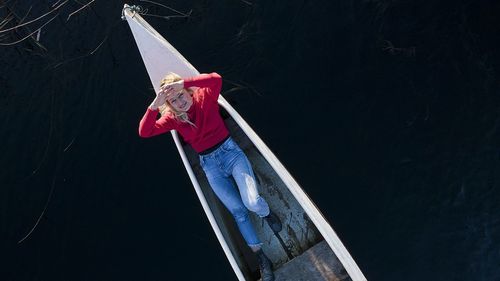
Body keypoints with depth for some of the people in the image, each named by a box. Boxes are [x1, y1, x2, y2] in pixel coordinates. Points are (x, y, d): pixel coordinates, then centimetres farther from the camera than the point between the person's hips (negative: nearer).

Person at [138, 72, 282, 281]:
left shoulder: (204, 97, -6)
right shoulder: (172, 117, 0)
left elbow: (216, 79, -29)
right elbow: (144, 132, -11)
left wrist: (182, 83, -35)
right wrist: (154, 105, -25)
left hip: (229, 151, -2)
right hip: (209, 164, 2)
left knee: (252, 203, -21)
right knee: (238, 212, -1)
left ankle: (266, 213, 18)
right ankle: (261, 258, 15)